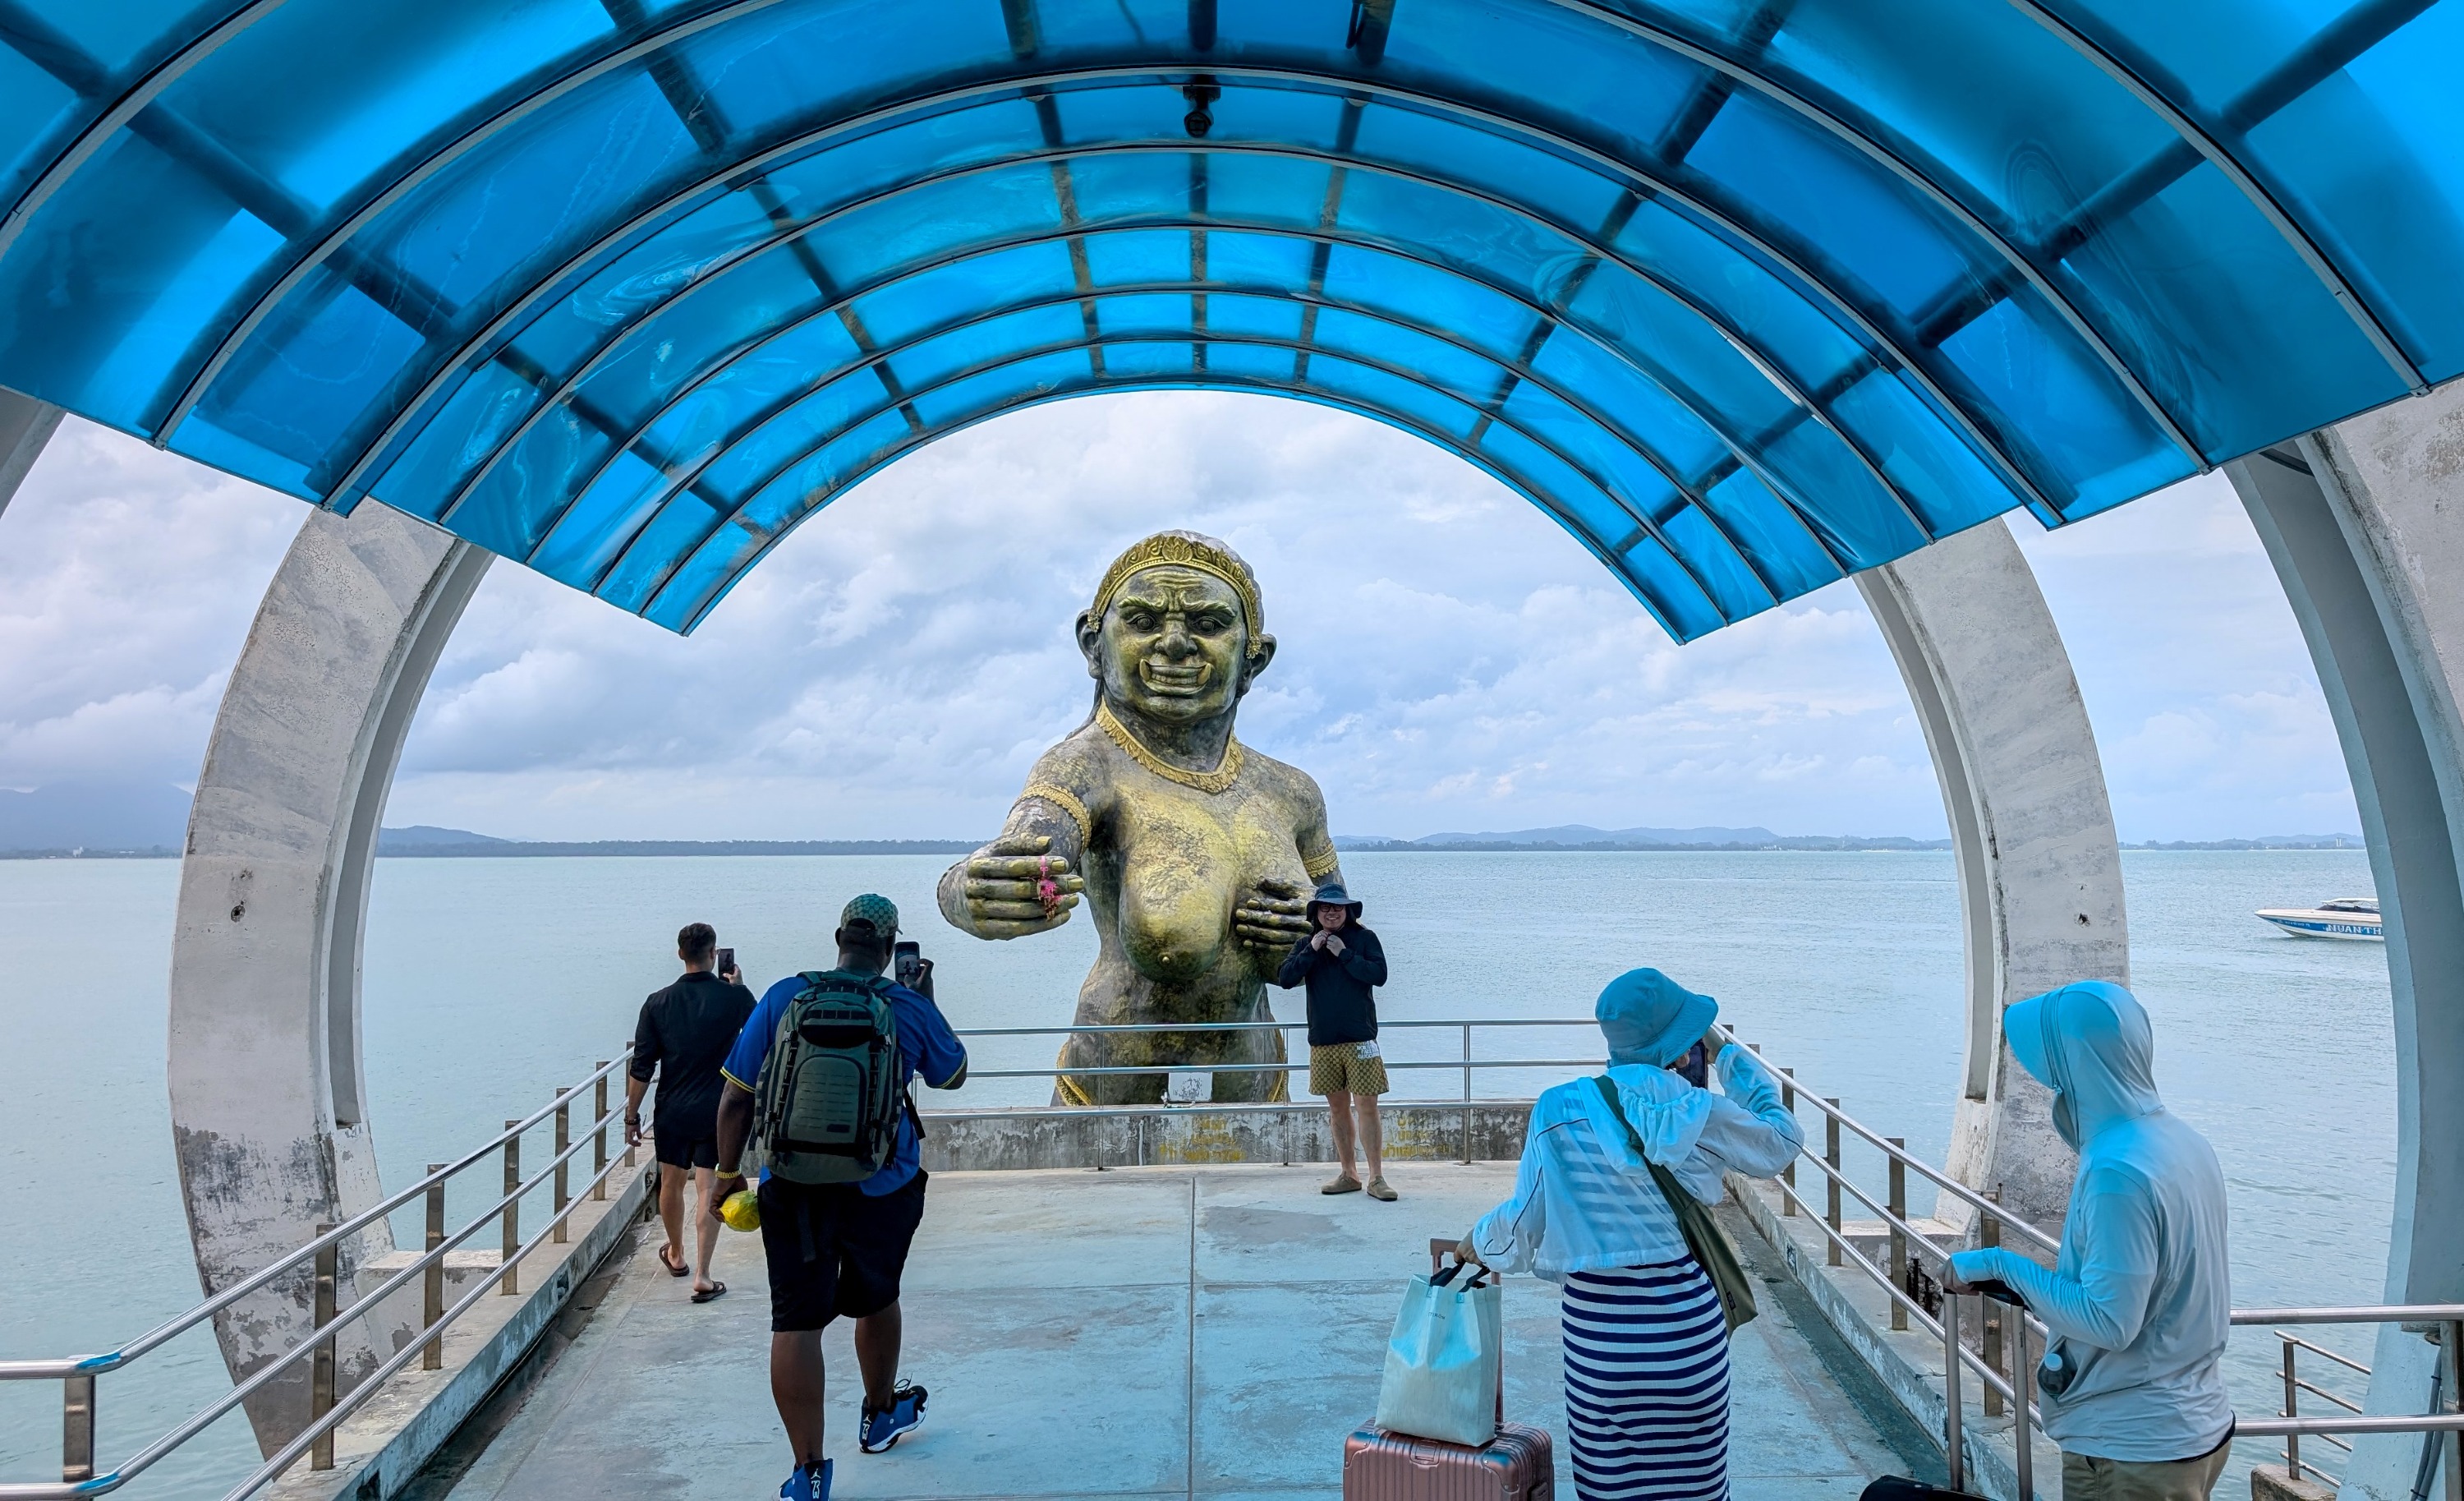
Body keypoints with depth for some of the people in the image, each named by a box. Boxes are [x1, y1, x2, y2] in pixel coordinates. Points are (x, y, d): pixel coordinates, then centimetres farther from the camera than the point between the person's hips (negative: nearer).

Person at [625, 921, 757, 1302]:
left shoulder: (658, 1003, -6)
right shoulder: (735, 997, -10)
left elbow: (641, 1068, -4)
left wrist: (632, 1115, 6)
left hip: (672, 1112, 2)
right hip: (718, 1112, -2)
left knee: (672, 1182, 20)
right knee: (711, 1189, 1)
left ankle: (675, 1254, 40)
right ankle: (702, 1276, -5)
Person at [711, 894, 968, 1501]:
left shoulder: (784, 997, -5)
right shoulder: (911, 1009, -6)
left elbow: (736, 1097, -3)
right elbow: (953, 1076, 13)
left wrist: (729, 1171, 9)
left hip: (792, 1189, 0)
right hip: (881, 1191, 1)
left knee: (795, 1322, 3)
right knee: (876, 1300, 23)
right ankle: (879, 1415, 44)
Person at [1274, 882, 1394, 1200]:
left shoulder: (1364, 938, 0)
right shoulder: (1306, 944, 10)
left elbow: (1379, 975, -12)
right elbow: (1285, 979, -2)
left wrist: (1344, 953, -14)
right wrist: (1311, 951, -10)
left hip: (1359, 1039, -4)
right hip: (1323, 1040, 4)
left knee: (1367, 1108, -6)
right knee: (1337, 1109, 11)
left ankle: (1377, 1178, -1)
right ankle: (1348, 1175, 21)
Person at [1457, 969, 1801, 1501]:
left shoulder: (1559, 1111, -7)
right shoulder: (1699, 1113, -7)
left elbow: (1527, 1217, -3)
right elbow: (1782, 1142, 10)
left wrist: (1480, 1241, 17)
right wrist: (1726, 1057, 18)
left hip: (1597, 1320, 1)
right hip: (1683, 1319, 0)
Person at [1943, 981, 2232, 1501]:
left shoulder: (2119, 1170, -26)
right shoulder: (2183, 1140, 3)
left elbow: (2109, 1322, -25)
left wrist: (2003, 1265, -16)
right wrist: (2044, 1287, 11)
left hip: (2134, 1451, -9)